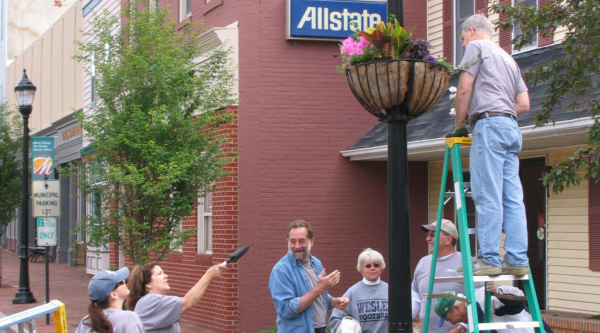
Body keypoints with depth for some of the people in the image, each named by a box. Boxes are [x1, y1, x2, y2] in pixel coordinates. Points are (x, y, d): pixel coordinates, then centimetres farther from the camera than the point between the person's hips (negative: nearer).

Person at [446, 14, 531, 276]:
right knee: (512, 198, 3)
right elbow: (524, 103, 22)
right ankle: (517, 260, 0)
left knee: (488, 196, -11)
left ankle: (489, 259, -14)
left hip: (489, 125, -8)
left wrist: (459, 124, 7)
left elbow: (464, 90, -4)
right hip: (511, 127, 8)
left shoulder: (476, 47, 6)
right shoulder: (508, 58, 28)